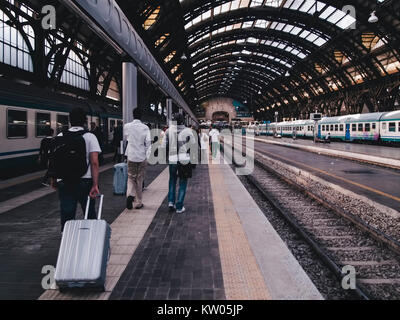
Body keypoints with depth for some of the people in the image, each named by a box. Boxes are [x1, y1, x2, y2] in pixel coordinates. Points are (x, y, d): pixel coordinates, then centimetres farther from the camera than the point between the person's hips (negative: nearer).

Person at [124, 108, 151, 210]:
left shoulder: (127, 126, -2)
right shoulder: (145, 127, -7)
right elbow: (148, 142, -12)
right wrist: (146, 154, -1)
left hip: (131, 156, 1)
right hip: (142, 157, -1)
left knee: (131, 178, 14)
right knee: (140, 180, 9)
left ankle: (130, 194, -12)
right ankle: (138, 203, 16)